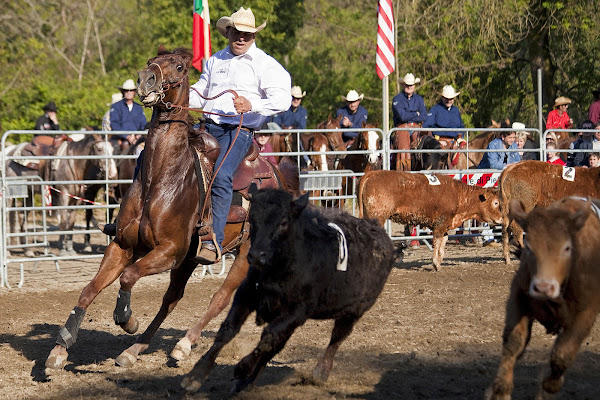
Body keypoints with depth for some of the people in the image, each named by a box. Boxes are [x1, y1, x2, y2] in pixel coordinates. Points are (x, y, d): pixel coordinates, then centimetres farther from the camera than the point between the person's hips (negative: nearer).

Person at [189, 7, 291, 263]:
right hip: (207, 127, 7)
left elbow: (283, 99, -13)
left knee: (221, 176, -30)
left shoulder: (265, 65, 0)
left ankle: (213, 242, -32)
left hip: (238, 131, -7)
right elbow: (200, 93, 31)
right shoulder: (215, 60, 20)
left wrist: (252, 105, -30)